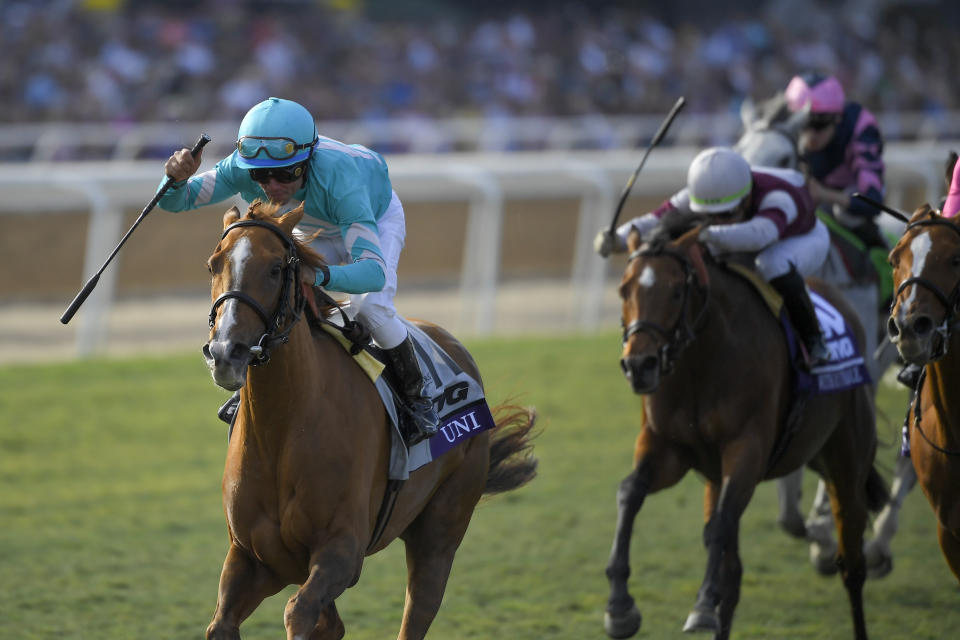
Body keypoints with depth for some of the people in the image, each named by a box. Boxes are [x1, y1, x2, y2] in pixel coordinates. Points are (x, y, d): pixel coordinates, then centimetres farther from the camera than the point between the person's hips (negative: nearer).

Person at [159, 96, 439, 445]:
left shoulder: (337, 178, -48)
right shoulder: (244, 168, -35)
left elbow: (374, 272, -56)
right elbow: (175, 201, -24)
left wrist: (319, 275, -76)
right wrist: (177, 179, -48)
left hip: (376, 217, -4)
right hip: (313, 230, 4)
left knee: (370, 306, -26)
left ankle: (416, 396, -2)